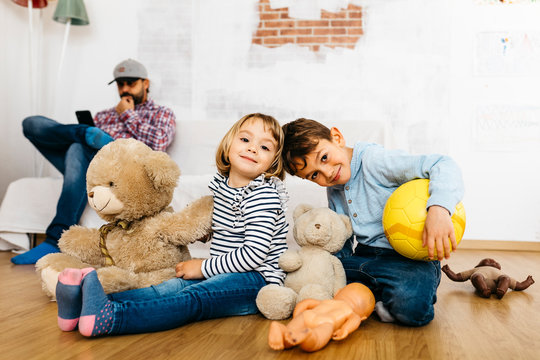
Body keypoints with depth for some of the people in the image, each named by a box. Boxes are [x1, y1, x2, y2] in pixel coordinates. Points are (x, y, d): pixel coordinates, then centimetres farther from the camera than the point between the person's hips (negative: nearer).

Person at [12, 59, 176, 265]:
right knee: (32, 123, -10)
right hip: (84, 162, 5)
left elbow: (158, 143, -1)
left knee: (78, 149, -38)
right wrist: (87, 133, 2)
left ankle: (56, 241, -38)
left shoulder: (162, 114, 22)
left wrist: (128, 115, 8)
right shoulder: (104, 116, 35)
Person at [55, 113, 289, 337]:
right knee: (169, 289, -19)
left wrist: (203, 267, -15)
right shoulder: (219, 182, 11)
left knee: (193, 297, -30)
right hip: (222, 274, 7)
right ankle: (85, 299, -39)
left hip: (256, 279, -7)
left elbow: (254, 254, -21)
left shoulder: (263, 195, -15)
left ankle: (107, 318, -50)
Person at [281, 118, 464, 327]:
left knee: (410, 304, -36)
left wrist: (439, 209, -40)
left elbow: (442, 166, -23)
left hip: (408, 256, -8)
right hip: (364, 256, 8)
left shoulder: (375, 160, -13)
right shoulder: (333, 192, 13)